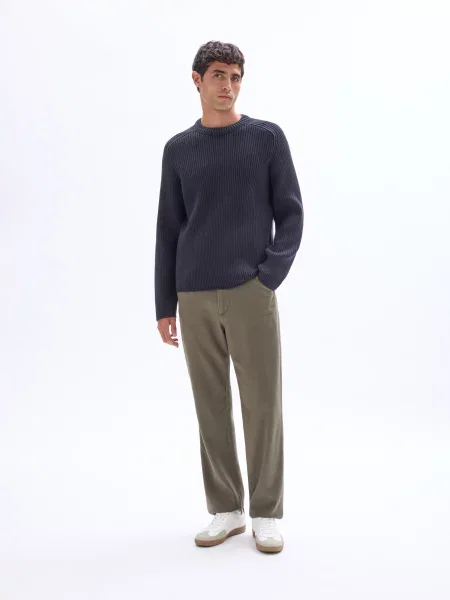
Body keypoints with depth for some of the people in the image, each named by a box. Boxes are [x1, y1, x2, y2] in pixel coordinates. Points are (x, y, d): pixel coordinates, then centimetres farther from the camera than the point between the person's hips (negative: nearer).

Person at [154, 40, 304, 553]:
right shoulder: (178, 150, 10)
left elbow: (291, 214, 3)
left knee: (262, 404, 0)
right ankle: (225, 510, 20)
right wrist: (164, 304, 7)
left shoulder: (268, 138, 4)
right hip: (196, 299, 3)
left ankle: (266, 514, 14)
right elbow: (168, 231, 11)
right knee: (211, 406, 7)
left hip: (251, 294, -2)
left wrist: (271, 274, -11)